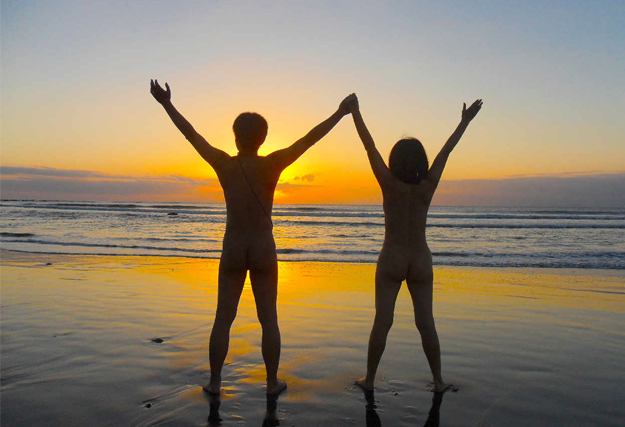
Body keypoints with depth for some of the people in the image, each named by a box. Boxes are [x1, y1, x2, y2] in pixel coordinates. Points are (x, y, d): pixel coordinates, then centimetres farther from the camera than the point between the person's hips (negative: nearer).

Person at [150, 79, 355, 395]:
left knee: (223, 319, 11)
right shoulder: (271, 165, -10)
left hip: (232, 250, 1)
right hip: (264, 251, -1)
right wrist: (340, 113, 1)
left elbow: (191, 134, 1)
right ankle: (272, 382, 19)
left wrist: (167, 104, 12)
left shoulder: (224, 165, -7)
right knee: (268, 319, 9)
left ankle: (215, 381, 19)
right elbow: (309, 139, -7)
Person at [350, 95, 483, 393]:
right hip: (421, 261, 2)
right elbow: (446, 151, 4)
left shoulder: (389, 185, -11)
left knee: (382, 321, 3)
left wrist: (355, 113, -3)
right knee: (425, 322, 8)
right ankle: (438, 380, 17)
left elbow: (370, 146, -8)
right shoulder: (428, 187, -5)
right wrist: (465, 121, 15)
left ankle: (369, 379, 13)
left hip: (391, 260, -2)